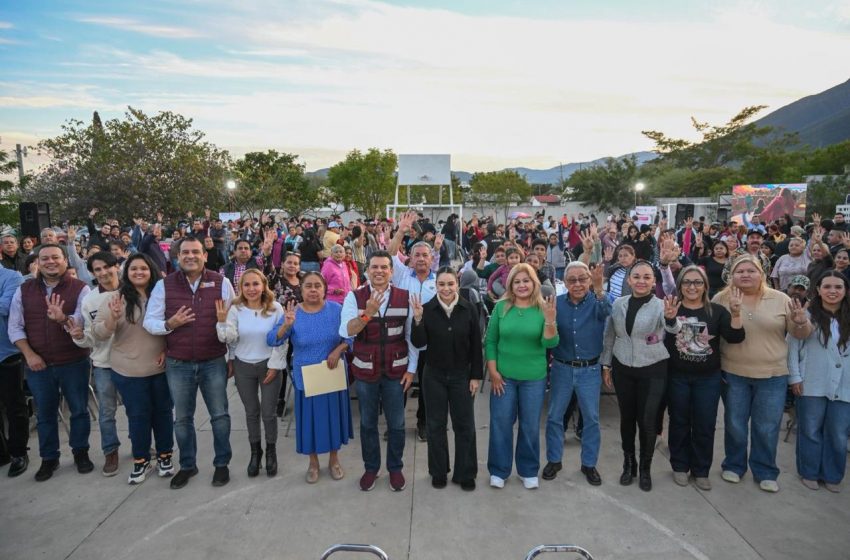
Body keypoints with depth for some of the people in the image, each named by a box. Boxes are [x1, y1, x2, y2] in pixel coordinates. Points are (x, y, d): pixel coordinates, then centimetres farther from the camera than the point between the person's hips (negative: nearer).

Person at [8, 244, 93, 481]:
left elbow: (82, 321, -19)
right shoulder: (24, 290, 3)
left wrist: (63, 319, -40)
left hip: (74, 362, -2)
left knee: (79, 409, 10)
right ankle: (49, 458, 29)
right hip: (38, 364, 3)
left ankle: (81, 452, 27)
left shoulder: (80, 288, -8)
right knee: (45, 413, 14)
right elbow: (15, 327, 2)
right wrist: (29, 355, -9)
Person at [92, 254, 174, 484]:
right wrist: (112, 318, -26)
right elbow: (98, 334, -7)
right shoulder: (114, 298, -5)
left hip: (161, 368, 1)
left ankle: (165, 455, 29)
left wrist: (167, 350, -6)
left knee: (163, 411, 12)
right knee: (137, 415, 9)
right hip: (128, 371, -1)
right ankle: (141, 460, 26)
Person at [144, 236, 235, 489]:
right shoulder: (164, 285, -2)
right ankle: (187, 465, 33)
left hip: (214, 362, -1)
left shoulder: (221, 282, -5)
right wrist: (170, 324, -19)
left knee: (219, 415, 9)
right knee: (182, 418, 15)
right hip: (178, 364, 2)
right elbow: (149, 322, 1)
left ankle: (222, 463, 27)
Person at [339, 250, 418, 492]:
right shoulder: (354, 297, -7)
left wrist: (411, 368, -1)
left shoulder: (405, 297, -4)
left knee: (396, 423, 12)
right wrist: (367, 313, -35)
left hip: (396, 370, 0)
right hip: (365, 370, 0)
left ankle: (395, 467, 33)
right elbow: (345, 331, -20)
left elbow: (412, 335, 1)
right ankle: (371, 467, 35)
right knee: (368, 423, 15)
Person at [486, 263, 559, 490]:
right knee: (500, 422, 8)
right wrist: (493, 371, -5)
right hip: (504, 376, 0)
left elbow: (550, 343, -14)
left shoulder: (543, 309, -6)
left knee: (530, 425, 12)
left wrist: (550, 321, -31)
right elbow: (491, 341, 0)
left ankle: (529, 471, 30)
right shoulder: (501, 307, -4)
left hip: (534, 378, 0)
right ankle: (498, 470, 25)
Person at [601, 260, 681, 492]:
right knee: (627, 417, 13)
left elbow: (673, 329, -34)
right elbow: (609, 337, 6)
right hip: (623, 368, 3)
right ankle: (629, 463, 31)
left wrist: (671, 318, -56)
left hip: (653, 370, -2)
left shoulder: (661, 305, -12)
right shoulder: (618, 304, -3)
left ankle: (645, 468, 24)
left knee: (647, 420, 2)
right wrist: (606, 365, 6)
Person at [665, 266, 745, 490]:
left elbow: (735, 337, -11)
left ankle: (701, 470, 25)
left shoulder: (716, 311, 0)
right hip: (677, 377, -1)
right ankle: (680, 466, 27)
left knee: (705, 425, 9)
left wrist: (735, 313, -25)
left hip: (708, 379, 1)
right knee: (679, 423, 12)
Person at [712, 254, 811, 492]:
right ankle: (733, 465, 31)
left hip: (772, 375, 1)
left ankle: (765, 472, 28)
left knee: (767, 428, 10)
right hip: (733, 374, 0)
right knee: (735, 425, 12)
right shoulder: (721, 299, -4)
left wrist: (801, 322, -18)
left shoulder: (780, 300, -1)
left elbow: (800, 334, 3)